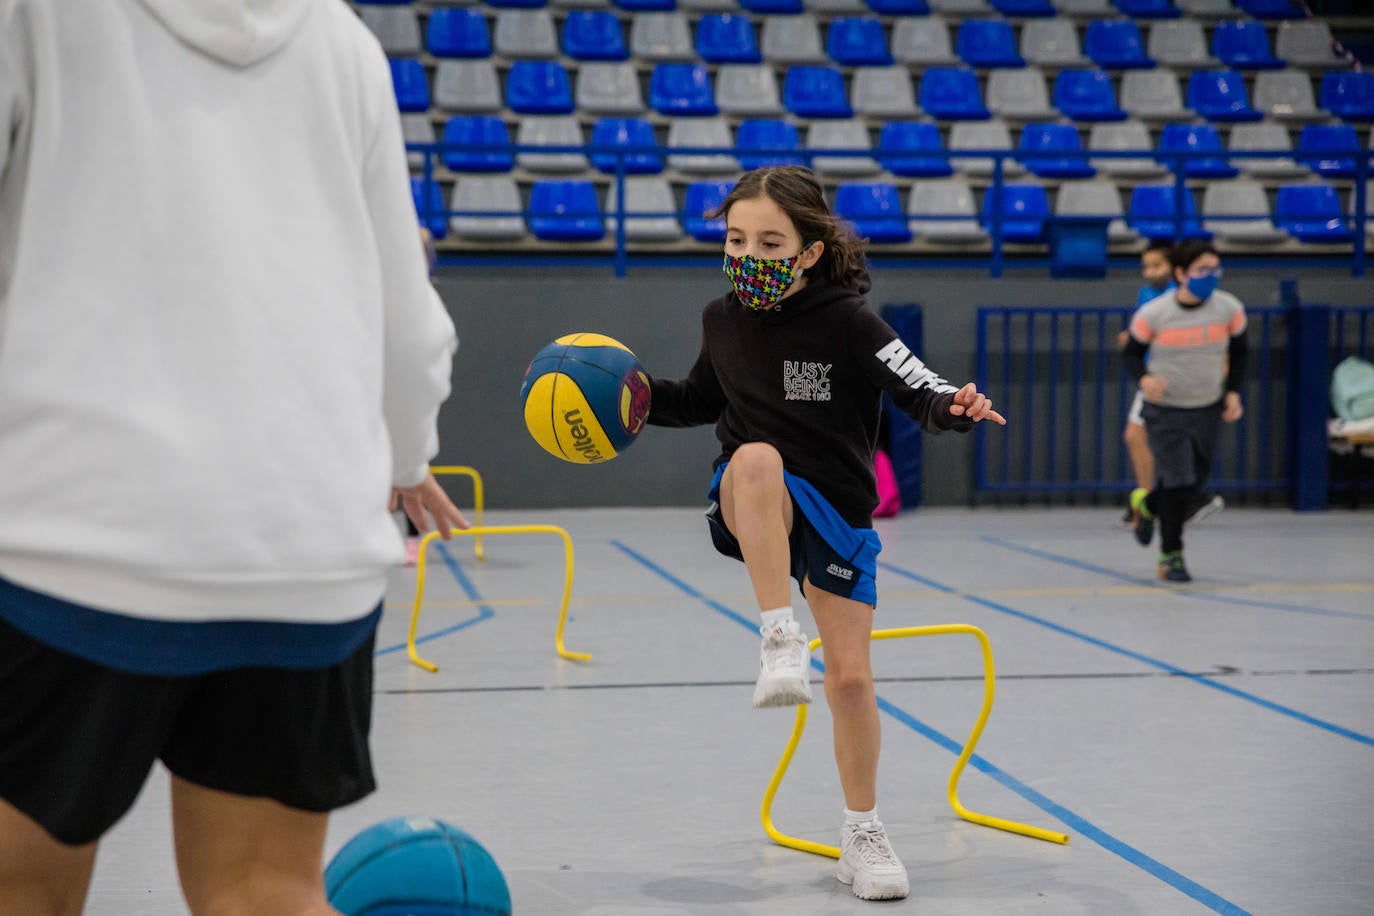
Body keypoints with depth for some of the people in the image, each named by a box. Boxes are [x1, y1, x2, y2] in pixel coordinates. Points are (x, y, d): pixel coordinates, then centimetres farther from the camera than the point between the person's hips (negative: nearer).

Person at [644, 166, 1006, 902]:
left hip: (836, 510, -1)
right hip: (753, 507, 1)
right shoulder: (722, 319, -1)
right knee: (757, 457, -36)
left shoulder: (845, 322, -15)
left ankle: (862, 835, 19)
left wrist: (956, 408, -43)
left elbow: (920, 390, -21)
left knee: (850, 677, -3)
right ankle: (780, 642, -34)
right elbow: (701, 400, 17)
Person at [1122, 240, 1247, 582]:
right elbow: (1132, 354, -4)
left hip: (1208, 409, 4)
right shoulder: (1152, 314, -17)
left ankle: (1146, 506, 46)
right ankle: (1170, 556, 8)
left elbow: (1238, 352, 8)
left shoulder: (1230, 309, -9)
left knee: (1195, 483, 13)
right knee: (1178, 481, -10)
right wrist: (1143, 378, -25)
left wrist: (1233, 392, -1)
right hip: (1165, 409, -4)